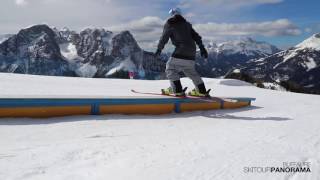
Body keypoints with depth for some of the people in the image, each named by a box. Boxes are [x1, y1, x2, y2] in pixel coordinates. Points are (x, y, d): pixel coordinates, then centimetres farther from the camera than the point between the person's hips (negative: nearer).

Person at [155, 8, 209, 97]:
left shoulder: (169, 24, 4)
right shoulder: (186, 24, 20)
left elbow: (164, 38, 2)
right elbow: (196, 36, 16)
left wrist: (159, 49, 15)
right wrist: (202, 48, 17)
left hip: (181, 51, -7)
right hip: (192, 51, 7)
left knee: (170, 68, 4)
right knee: (191, 71, 20)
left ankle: (177, 90, -8)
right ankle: (202, 91, 22)